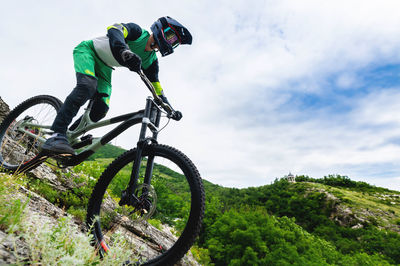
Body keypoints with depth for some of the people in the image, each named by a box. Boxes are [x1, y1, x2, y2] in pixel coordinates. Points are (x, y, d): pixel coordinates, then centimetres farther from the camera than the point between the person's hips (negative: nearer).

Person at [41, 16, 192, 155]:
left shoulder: (150, 60, -1)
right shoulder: (138, 32, -19)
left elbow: (156, 88, 1)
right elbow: (114, 29, -39)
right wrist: (124, 51, -60)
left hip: (104, 67, 6)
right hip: (87, 50, -6)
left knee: (101, 109, -14)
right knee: (87, 86, -35)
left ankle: (70, 135, 4)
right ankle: (57, 135, -34)